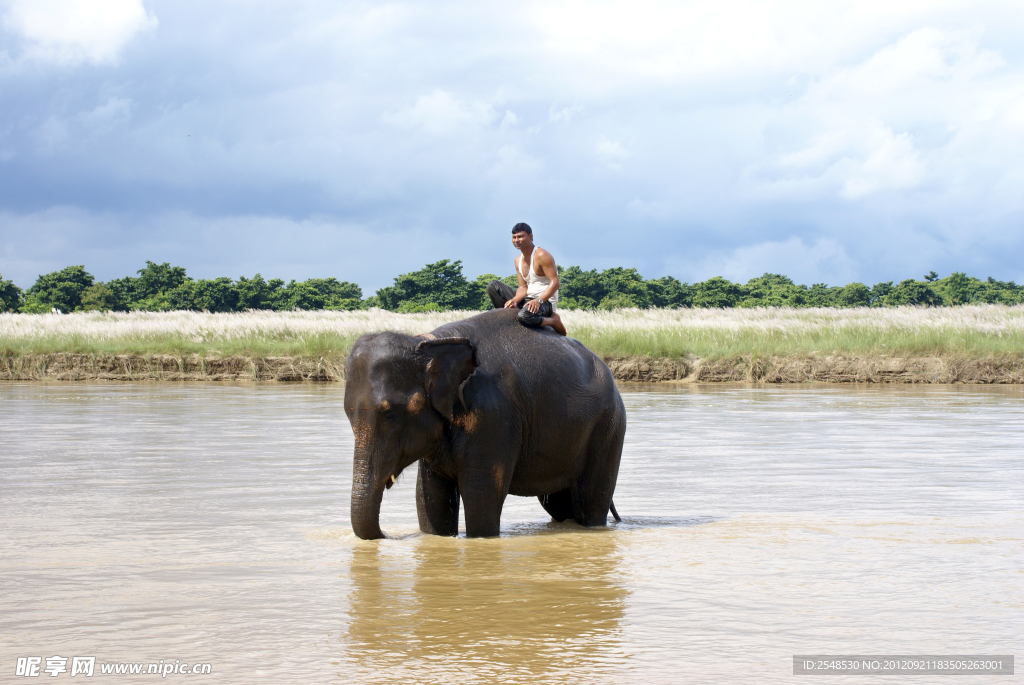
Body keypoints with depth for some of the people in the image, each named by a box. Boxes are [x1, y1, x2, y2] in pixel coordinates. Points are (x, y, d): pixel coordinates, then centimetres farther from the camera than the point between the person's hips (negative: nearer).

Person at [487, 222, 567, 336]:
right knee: (493, 286, -2)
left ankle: (554, 320, -10)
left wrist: (538, 300, -30)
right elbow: (523, 287, 7)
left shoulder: (542, 255, -12)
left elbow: (554, 283, -18)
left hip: (545, 301, -7)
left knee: (525, 315, -40)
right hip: (526, 299, 7)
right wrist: (515, 300, -16)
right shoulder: (518, 260, 12)